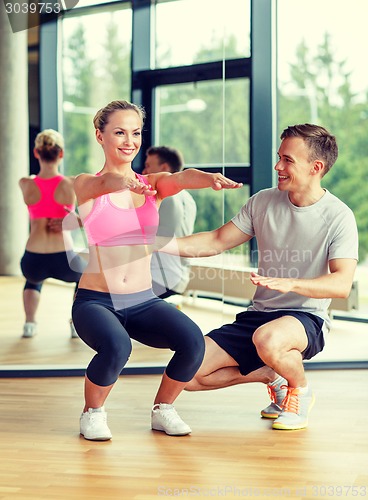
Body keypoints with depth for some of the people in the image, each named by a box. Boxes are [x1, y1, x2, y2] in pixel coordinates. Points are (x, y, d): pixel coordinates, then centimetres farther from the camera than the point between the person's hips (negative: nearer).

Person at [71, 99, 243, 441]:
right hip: (95, 300, -3)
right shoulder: (86, 186, 0)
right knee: (116, 346, -34)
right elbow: (105, 183, -25)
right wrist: (126, 184, -50)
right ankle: (92, 412, -3)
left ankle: (163, 409, 4)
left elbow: (182, 178, -14)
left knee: (193, 341, -24)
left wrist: (211, 179, -38)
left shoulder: (153, 185, 8)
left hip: (144, 301, 3)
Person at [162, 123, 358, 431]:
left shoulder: (338, 217, -11)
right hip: (258, 314, 6)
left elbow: (342, 284, -21)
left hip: (307, 320, -5)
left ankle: (301, 389, -5)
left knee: (268, 339, -41)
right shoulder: (263, 202, 4)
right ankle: (273, 376, 15)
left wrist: (290, 283, -38)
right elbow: (216, 242, 8)